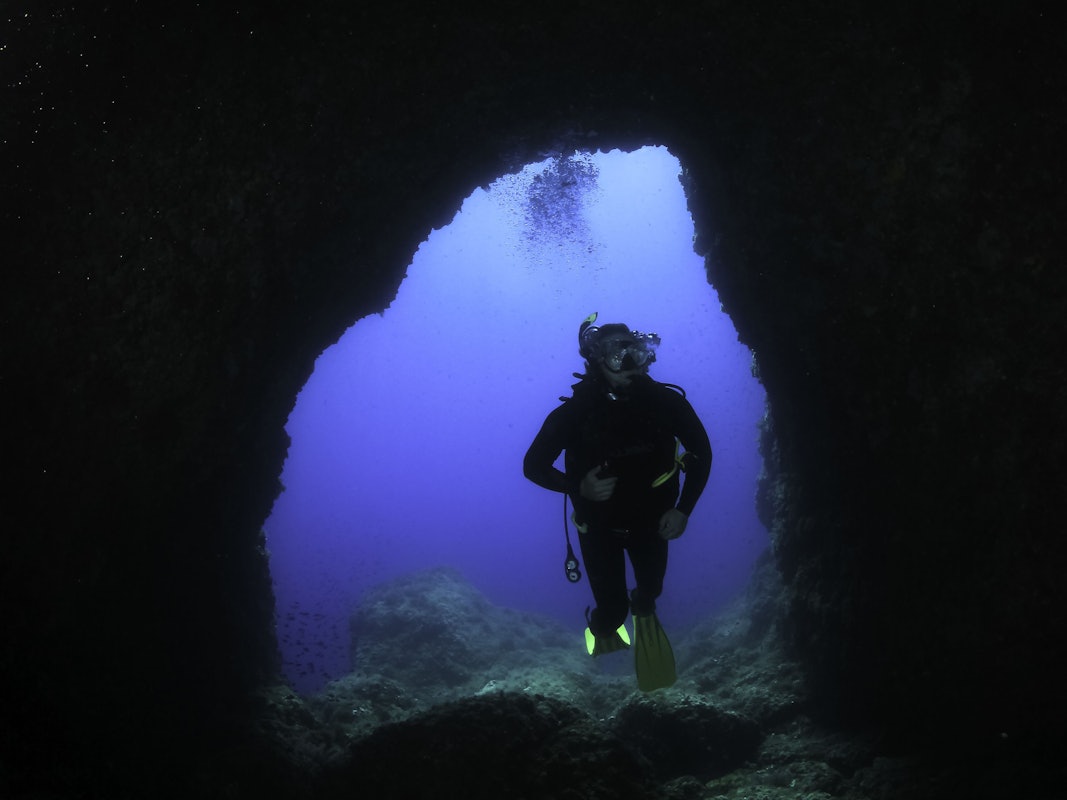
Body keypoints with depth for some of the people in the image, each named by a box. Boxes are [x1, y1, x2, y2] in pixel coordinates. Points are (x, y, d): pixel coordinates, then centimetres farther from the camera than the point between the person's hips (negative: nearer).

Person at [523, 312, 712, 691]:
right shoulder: (574, 413, -24)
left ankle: (643, 610, 48)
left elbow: (701, 453, -4)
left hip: (650, 517, 2)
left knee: (649, 591, 10)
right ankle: (603, 625, 35)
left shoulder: (666, 402, -20)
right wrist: (578, 486, -29)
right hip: (599, 522, -2)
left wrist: (683, 509, -12)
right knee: (613, 608, -3)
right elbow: (533, 466, -13)